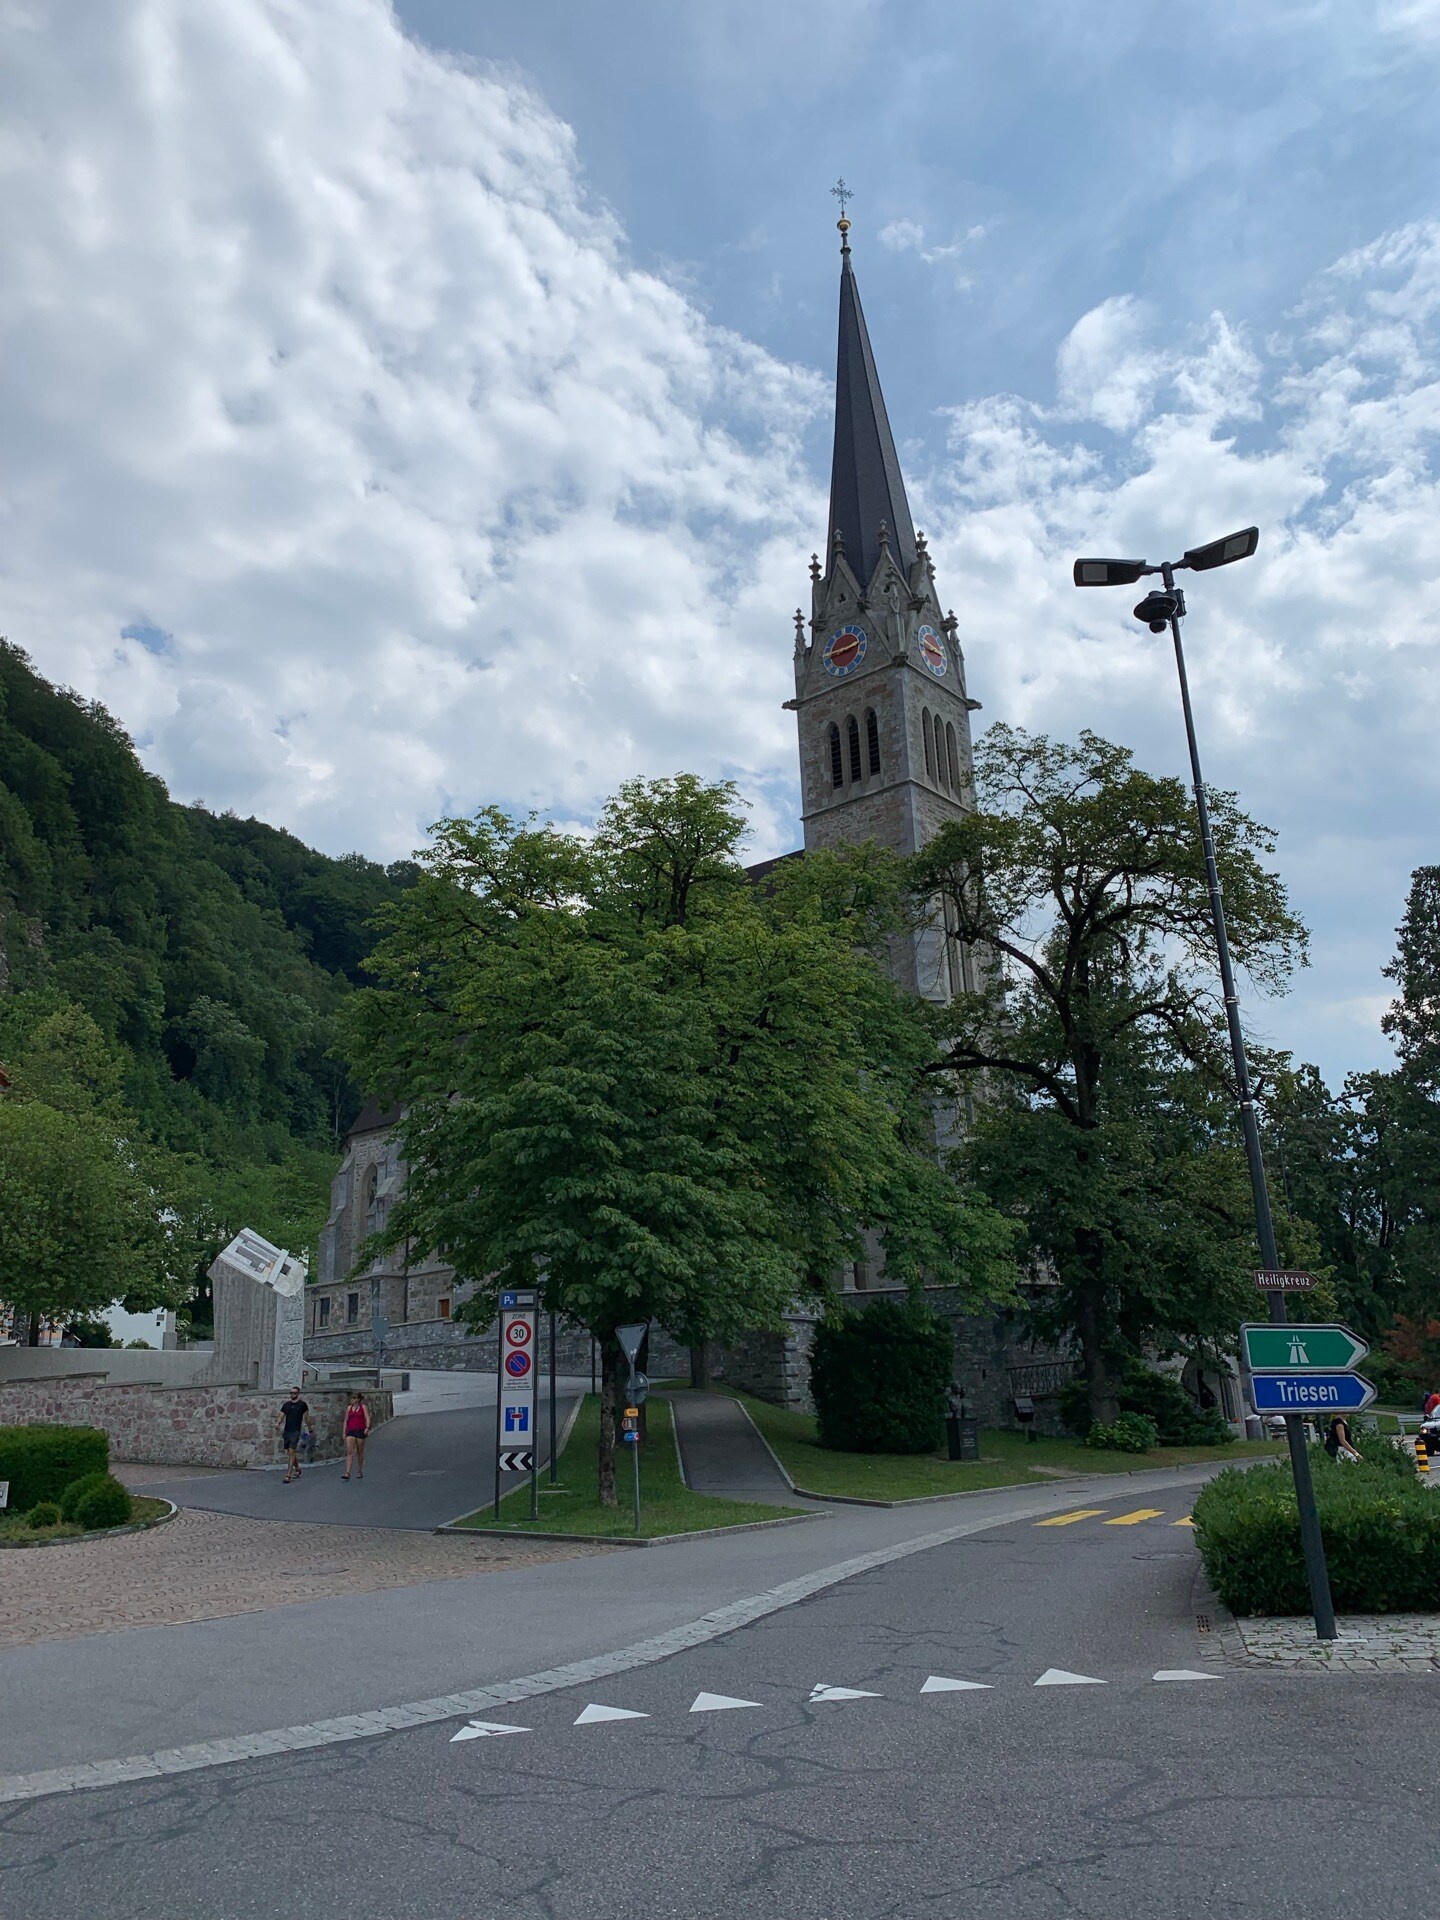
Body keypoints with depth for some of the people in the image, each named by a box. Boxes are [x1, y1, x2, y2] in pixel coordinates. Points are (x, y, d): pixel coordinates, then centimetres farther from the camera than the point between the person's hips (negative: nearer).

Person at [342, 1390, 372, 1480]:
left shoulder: (363, 1407, 2)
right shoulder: (349, 1408, 12)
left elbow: (367, 1418, -7)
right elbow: (346, 1420, 16)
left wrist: (367, 1427, -23)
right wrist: (344, 1432, 11)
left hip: (360, 1431, -2)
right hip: (350, 1431, 2)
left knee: (360, 1452, 8)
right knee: (349, 1452, -10)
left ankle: (359, 1471, 21)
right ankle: (347, 1473, -16)